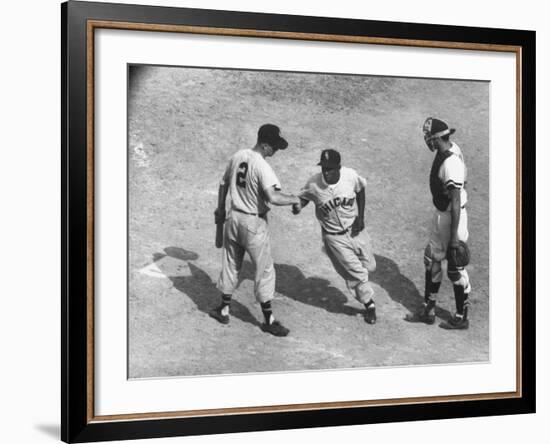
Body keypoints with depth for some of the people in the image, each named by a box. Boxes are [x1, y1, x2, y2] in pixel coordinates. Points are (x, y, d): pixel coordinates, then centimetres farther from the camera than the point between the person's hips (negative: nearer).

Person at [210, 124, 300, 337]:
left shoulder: (237, 156, 1)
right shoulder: (262, 167, -22)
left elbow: (224, 183, 14)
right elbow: (273, 197, -35)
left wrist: (221, 208, 27)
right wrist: (295, 199, -19)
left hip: (233, 218, 7)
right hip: (254, 224, -7)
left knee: (230, 265, 20)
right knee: (264, 270, 5)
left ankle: (224, 309, 30)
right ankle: (268, 320, 13)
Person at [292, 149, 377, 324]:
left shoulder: (351, 176, -18)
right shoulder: (313, 184, -23)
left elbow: (360, 191, 2)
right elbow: (303, 197, -4)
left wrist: (360, 217, -5)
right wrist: (298, 206, -28)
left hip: (355, 229, 3)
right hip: (334, 237, -2)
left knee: (369, 266, 14)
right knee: (356, 272, 0)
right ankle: (369, 304, 25)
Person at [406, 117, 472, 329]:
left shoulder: (451, 164, -30)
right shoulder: (450, 148, -1)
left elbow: (456, 202, -27)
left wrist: (454, 237, -23)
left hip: (451, 217, -10)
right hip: (441, 213, 10)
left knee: (455, 269, 6)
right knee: (432, 260, 20)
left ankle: (462, 318, 24)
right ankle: (428, 310, 35)